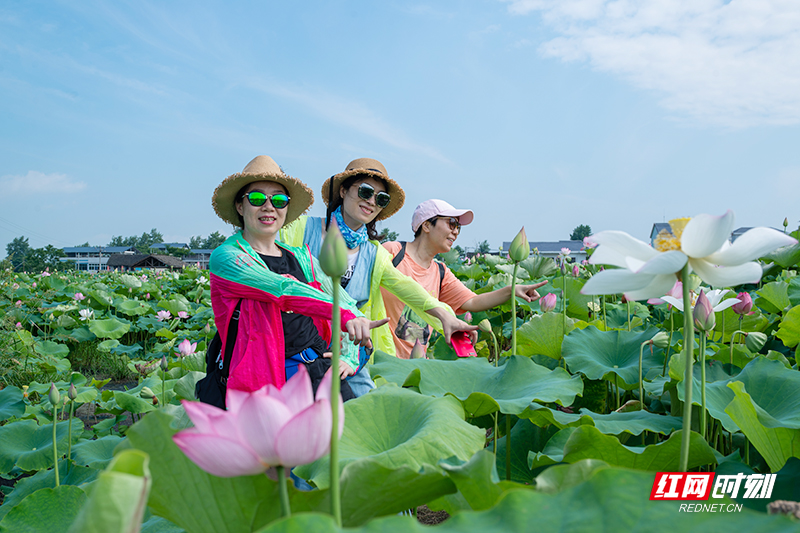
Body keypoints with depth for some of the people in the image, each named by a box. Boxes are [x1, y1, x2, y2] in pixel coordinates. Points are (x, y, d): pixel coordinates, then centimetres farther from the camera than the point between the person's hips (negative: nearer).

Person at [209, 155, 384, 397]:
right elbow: (285, 290, -19)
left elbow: (345, 302, 17)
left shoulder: (301, 257, 15)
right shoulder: (226, 257, -4)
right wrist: (346, 316, -30)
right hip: (273, 379, -5)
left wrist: (348, 358, 3)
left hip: (322, 368, 5)